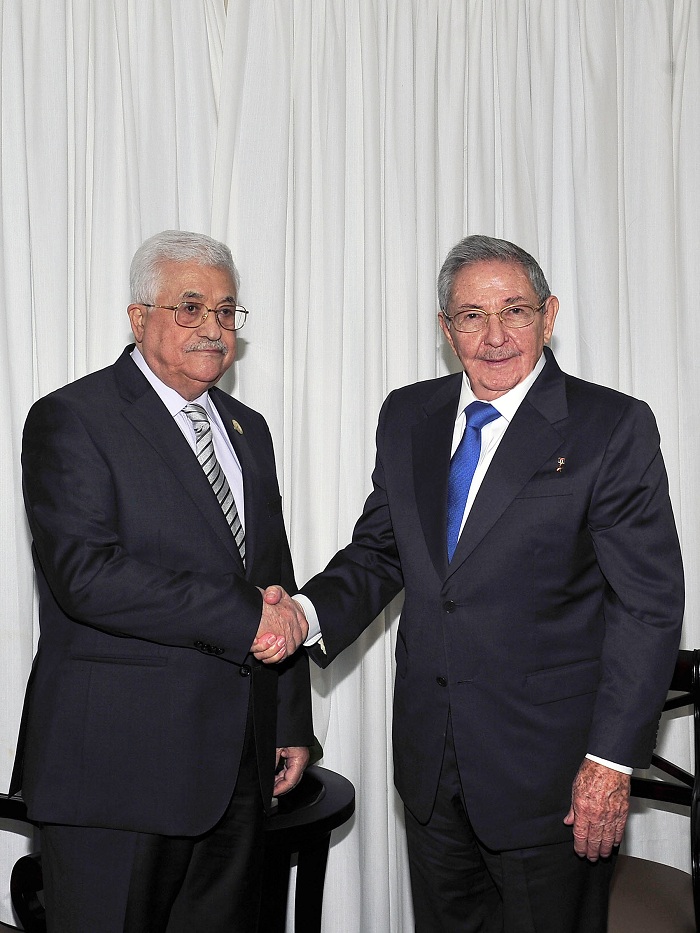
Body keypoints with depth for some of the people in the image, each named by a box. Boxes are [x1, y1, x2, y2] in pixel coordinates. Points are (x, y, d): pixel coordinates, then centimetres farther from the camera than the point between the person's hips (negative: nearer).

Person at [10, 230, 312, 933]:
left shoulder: (247, 429, 15)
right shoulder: (70, 420, -8)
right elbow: (86, 574, -21)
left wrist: (293, 724, 14)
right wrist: (242, 616, -20)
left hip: (239, 765, 7)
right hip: (118, 764, -6)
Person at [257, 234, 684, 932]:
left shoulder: (614, 428, -11)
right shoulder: (408, 417, 4)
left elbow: (648, 604, -12)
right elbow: (380, 551, 10)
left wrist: (612, 759, -14)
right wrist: (309, 612, -10)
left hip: (549, 768, -4)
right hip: (429, 759, 5)